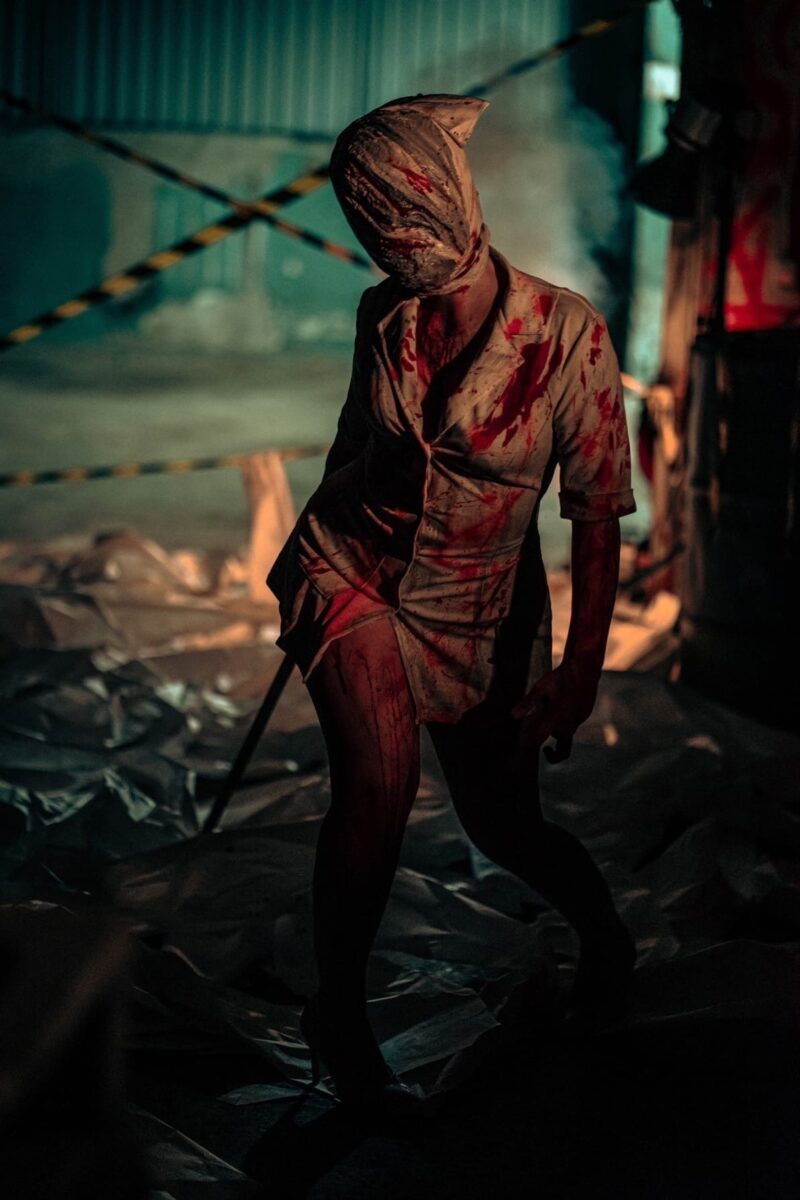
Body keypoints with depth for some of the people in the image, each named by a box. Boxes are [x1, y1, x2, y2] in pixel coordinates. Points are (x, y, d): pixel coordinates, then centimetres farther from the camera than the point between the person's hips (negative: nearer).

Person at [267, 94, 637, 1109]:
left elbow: (598, 513, -16)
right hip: (350, 571, 2)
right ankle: (339, 1008, -4)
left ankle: (605, 932, 44)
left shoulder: (567, 332, -18)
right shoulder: (382, 315, -5)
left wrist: (580, 671, -19)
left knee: (503, 826, 10)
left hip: (477, 610, -1)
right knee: (379, 781, -24)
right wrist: (318, 549, 25)